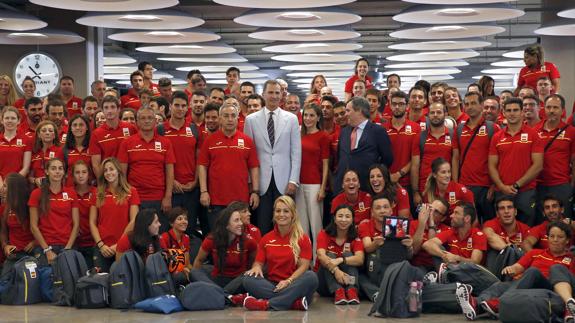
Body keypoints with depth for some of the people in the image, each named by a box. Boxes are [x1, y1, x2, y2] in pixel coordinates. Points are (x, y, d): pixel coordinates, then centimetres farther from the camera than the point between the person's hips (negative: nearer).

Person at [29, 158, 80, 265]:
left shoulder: (71, 193, 8)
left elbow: (76, 224, 5)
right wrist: (47, 250, -8)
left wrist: (68, 248, -6)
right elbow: (33, 226, -1)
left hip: (68, 246, 2)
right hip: (44, 247, -1)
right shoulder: (37, 194, 2)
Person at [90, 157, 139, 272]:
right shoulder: (98, 194, 9)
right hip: (102, 249, 2)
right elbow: (92, 223, 7)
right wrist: (101, 245, -5)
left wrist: (119, 244, -6)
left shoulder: (131, 192, 3)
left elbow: (133, 221, -2)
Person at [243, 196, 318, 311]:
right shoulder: (266, 239, 12)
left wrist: (289, 281, -22)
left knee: (311, 277, -33)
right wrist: (256, 267, -13)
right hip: (271, 285, 2)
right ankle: (295, 302, -37)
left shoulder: (303, 239, 3)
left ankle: (267, 304, -39)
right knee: (249, 280, -26)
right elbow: (259, 262, 12)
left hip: (293, 285, -2)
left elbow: (303, 266, -5)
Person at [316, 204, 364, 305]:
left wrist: (340, 260, -40)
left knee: (348, 255, -19)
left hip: (346, 280, 1)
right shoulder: (324, 234, -5)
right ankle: (338, 292, -46)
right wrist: (335, 270, -43)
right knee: (330, 256, -24)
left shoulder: (355, 238, -2)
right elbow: (321, 255, -24)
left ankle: (351, 290, -40)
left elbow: (360, 259, -21)